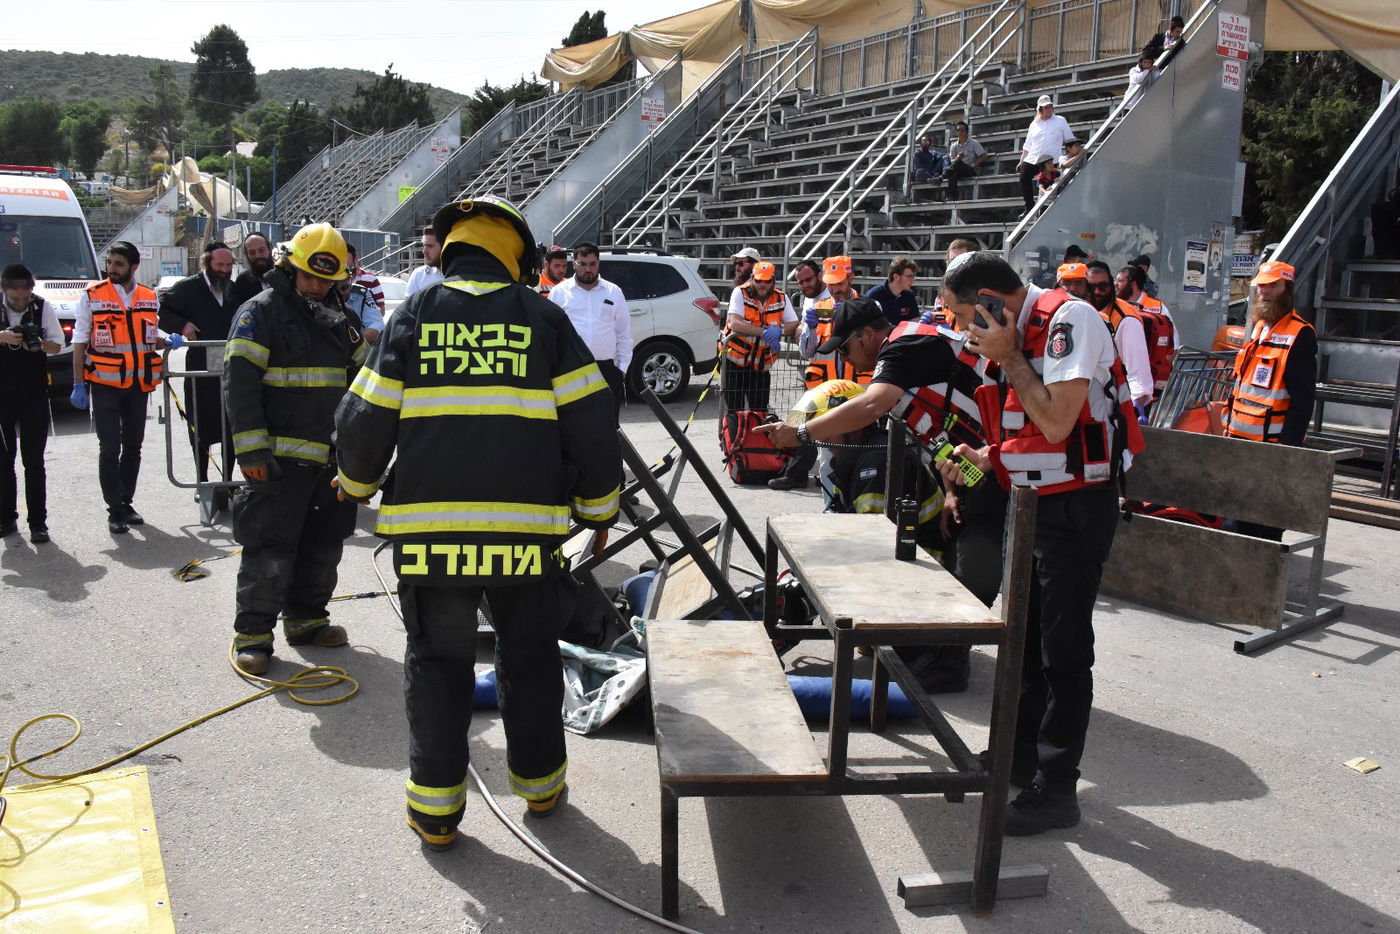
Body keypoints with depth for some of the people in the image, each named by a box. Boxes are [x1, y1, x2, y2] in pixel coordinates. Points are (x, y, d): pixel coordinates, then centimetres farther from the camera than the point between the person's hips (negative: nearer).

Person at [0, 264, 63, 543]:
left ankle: (38, 523, 3)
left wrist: (38, 344, -20)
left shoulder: (43, 308, -3)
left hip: (34, 394, -1)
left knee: (34, 460, -1)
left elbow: (57, 346, 1)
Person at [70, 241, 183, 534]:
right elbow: (80, 343, -3)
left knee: (133, 447, 11)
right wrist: (78, 384, -8)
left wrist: (167, 340, -5)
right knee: (110, 449, -5)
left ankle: (126, 502, 24)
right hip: (105, 385, -4)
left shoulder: (149, 298, 6)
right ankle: (115, 509, 3)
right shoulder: (92, 296, -4)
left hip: (139, 385, 4)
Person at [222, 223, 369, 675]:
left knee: (323, 541, 14)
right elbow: (240, 380, -13)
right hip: (281, 456, -7)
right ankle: (253, 632, 7)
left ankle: (305, 618, 28)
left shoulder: (341, 316, 14)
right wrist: (251, 447, -19)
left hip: (330, 455, 7)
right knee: (271, 545, -4)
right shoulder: (262, 310, -6)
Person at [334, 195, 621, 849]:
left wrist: (357, 480, 24)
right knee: (530, 656, 18)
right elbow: (590, 422, 1)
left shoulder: (414, 316, 5)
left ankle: (434, 808, 19)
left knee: (437, 660, 13)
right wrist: (599, 506, 14)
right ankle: (540, 785, 32)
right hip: (526, 526, 0)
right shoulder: (544, 318, 4)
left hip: (429, 525, 0)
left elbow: (364, 420, 4)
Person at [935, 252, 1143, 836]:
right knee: (1025, 636, 18)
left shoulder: (1069, 320, -17)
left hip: (1076, 507, -9)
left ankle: (1056, 789, 10)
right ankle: (1021, 754, 35)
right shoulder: (1019, 333, 10)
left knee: (1064, 651, -1)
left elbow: (1057, 423, -27)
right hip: (1034, 503, 9)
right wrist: (984, 458, 2)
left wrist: (1008, 356, -18)